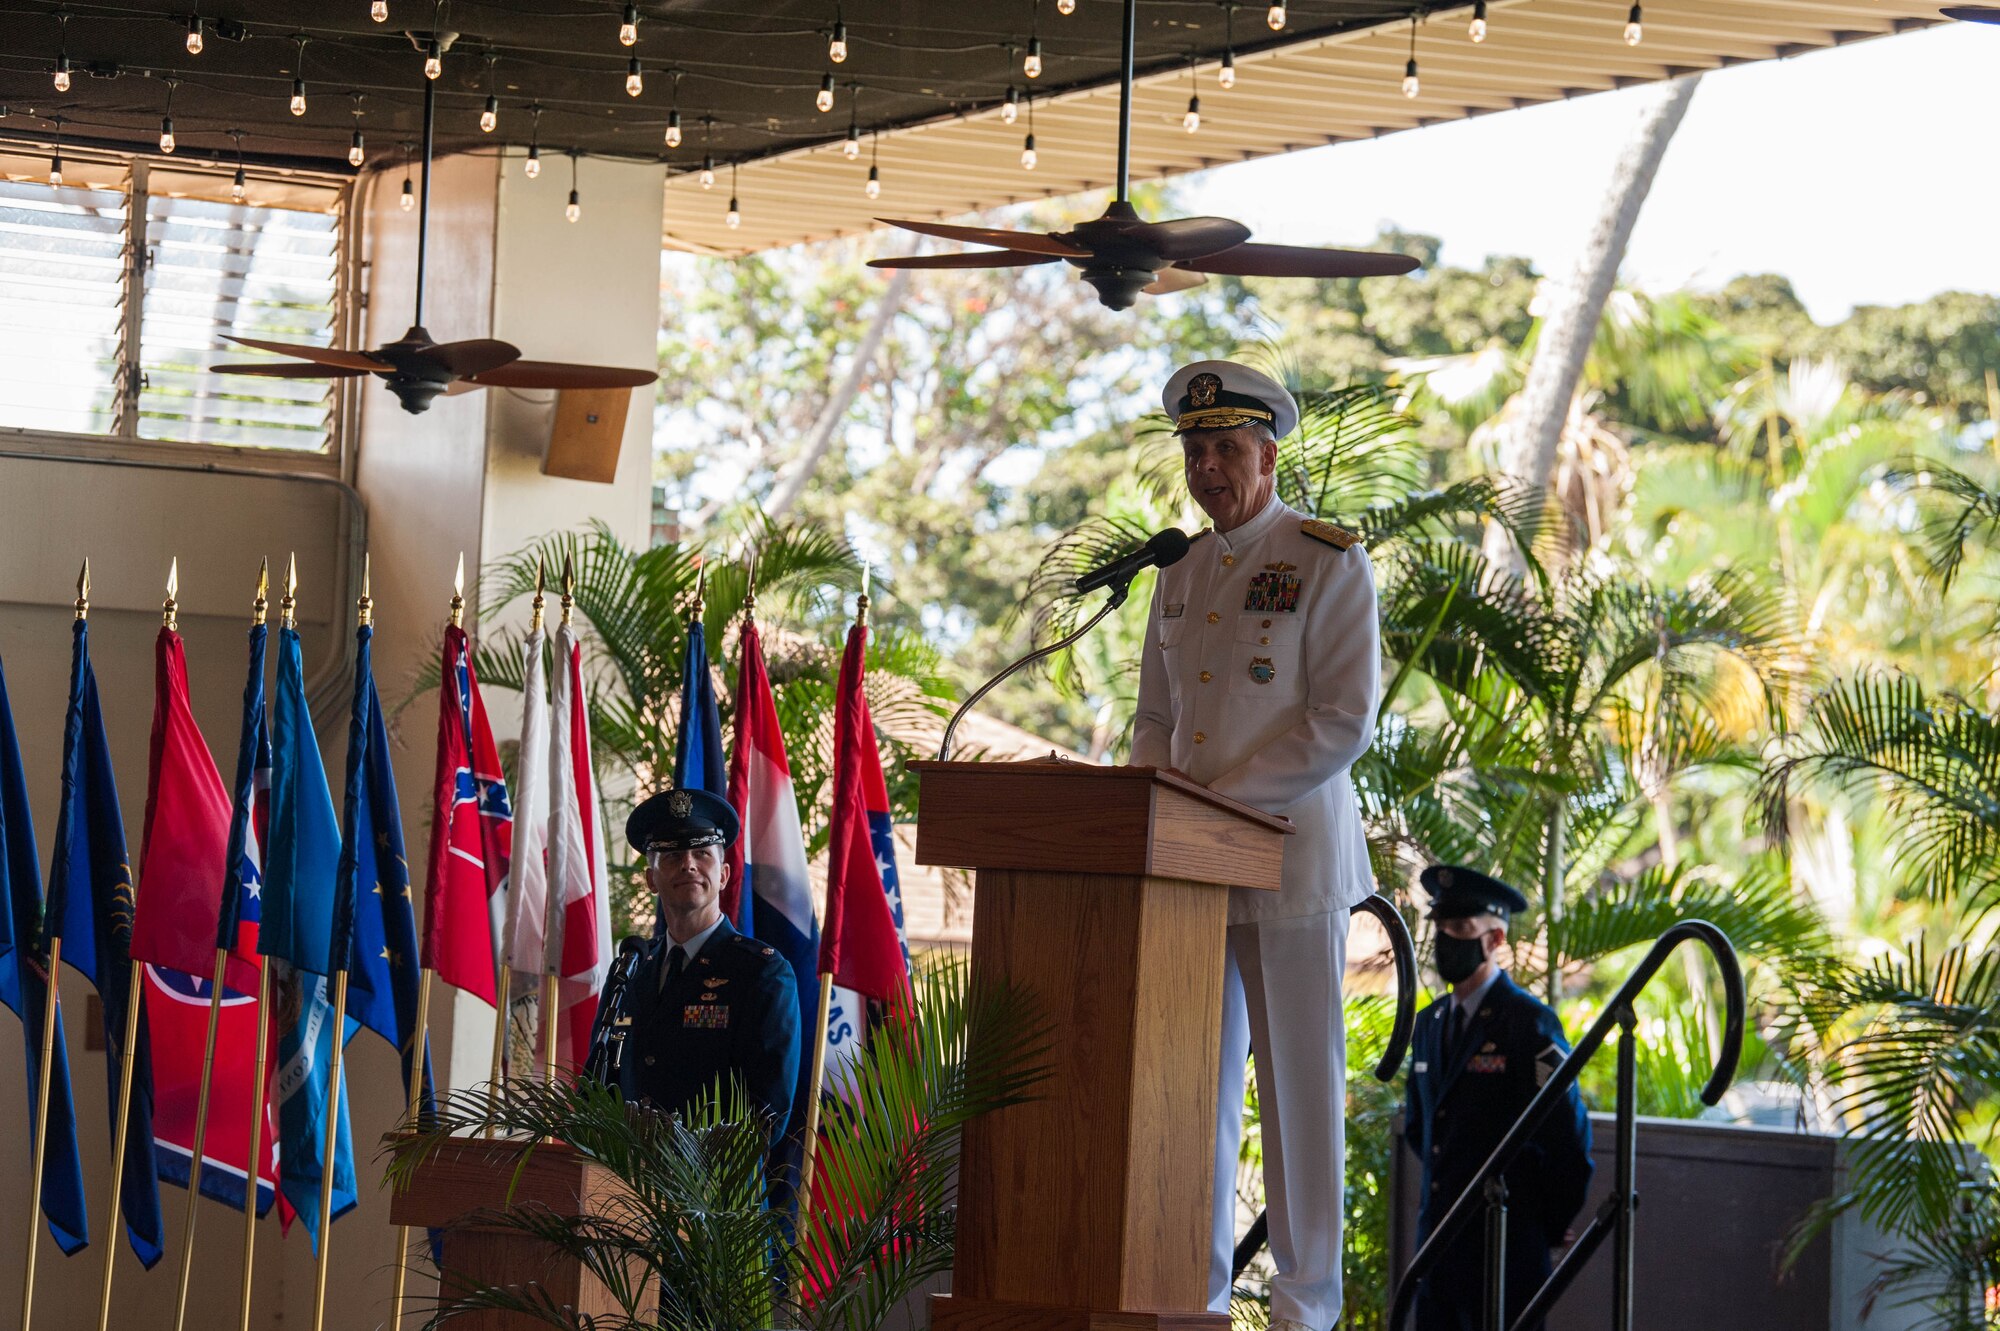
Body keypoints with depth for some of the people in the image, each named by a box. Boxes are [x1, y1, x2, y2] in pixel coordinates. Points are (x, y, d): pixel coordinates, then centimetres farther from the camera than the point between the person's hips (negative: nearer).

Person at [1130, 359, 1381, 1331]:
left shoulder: (1329, 563, -4)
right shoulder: (1180, 576, 15)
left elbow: (1343, 722, -11)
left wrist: (1223, 798, -15)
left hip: (1292, 856, -6)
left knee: (1299, 1082, -3)